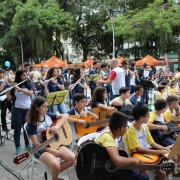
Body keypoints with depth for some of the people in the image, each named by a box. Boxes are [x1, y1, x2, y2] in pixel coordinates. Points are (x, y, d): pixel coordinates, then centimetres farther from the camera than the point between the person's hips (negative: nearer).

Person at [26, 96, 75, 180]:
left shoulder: (48, 115, 3)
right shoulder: (31, 124, -13)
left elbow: (65, 116, 4)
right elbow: (36, 143, -16)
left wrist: (57, 126, -13)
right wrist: (52, 151, -20)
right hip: (41, 149, -6)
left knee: (72, 158, -13)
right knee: (55, 164, -32)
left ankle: (54, 172, 9)